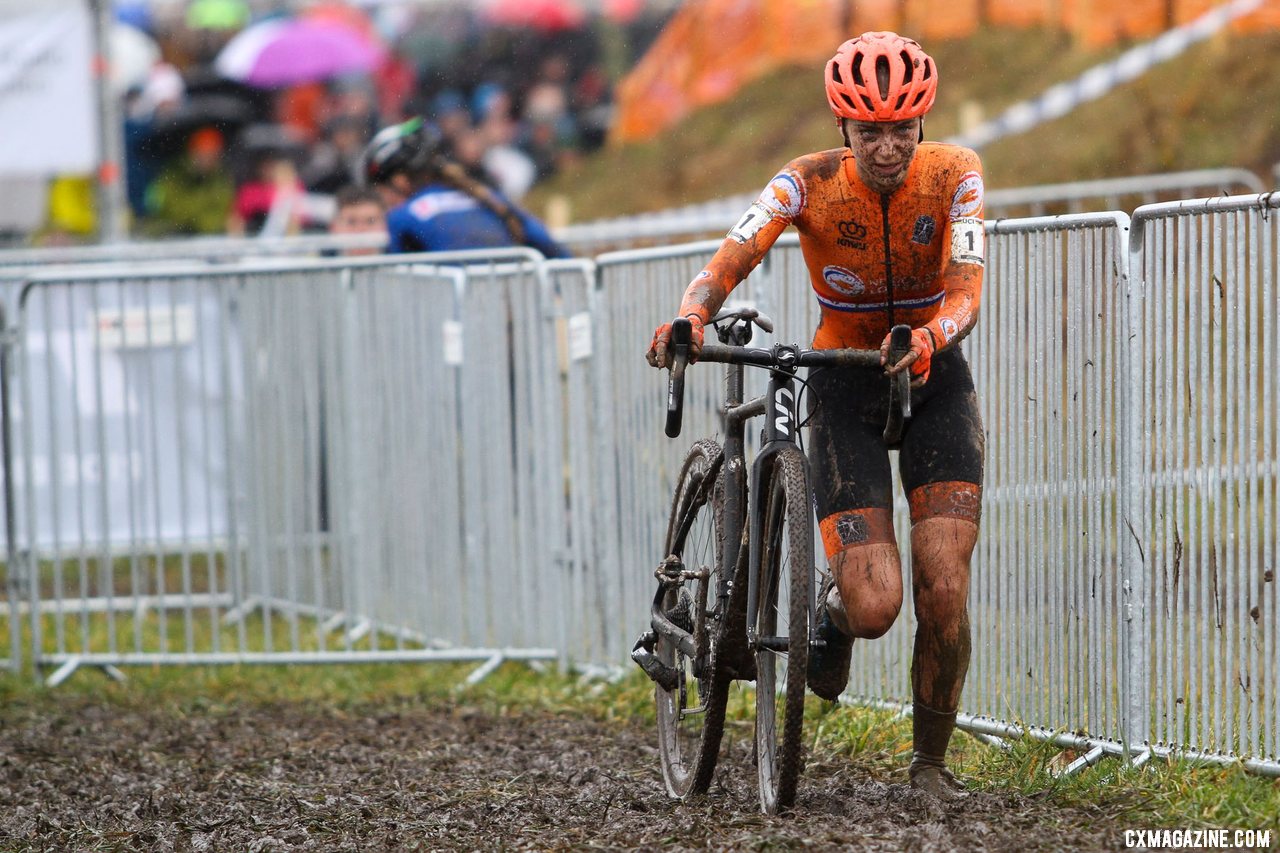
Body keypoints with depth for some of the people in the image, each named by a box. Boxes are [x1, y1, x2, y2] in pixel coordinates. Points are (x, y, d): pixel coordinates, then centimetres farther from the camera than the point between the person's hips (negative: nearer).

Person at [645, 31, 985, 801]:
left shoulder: (954, 175, -16)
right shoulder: (810, 184, -18)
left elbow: (966, 292, -28)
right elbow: (730, 261, -31)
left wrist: (928, 341, -50)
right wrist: (690, 318, -52)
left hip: (933, 381, 1)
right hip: (844, 386, -1)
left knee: (944, 594, -12)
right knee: (875, 605, -16)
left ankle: (932, 762, 10)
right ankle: (835, 608, 22)